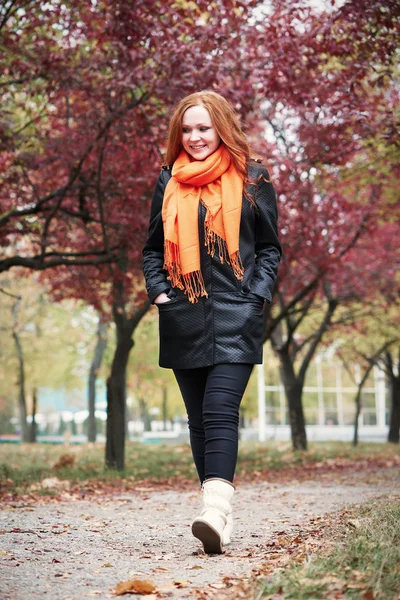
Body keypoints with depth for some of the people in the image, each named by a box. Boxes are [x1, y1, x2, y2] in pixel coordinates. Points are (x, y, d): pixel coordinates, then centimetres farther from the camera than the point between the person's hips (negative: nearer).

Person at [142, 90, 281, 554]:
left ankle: (215, 510, -25)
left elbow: (270, 248, 7)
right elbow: (153, 248, 19)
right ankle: (221, 516, 12)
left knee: (220, 411, -17)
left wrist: (255, 296, -5)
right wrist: (158, 291, 3)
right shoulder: (169, 183, 12)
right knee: (199, 419, 5)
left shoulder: (251, 179, 4)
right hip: (184, 319, 4)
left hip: (234, 316, -4)